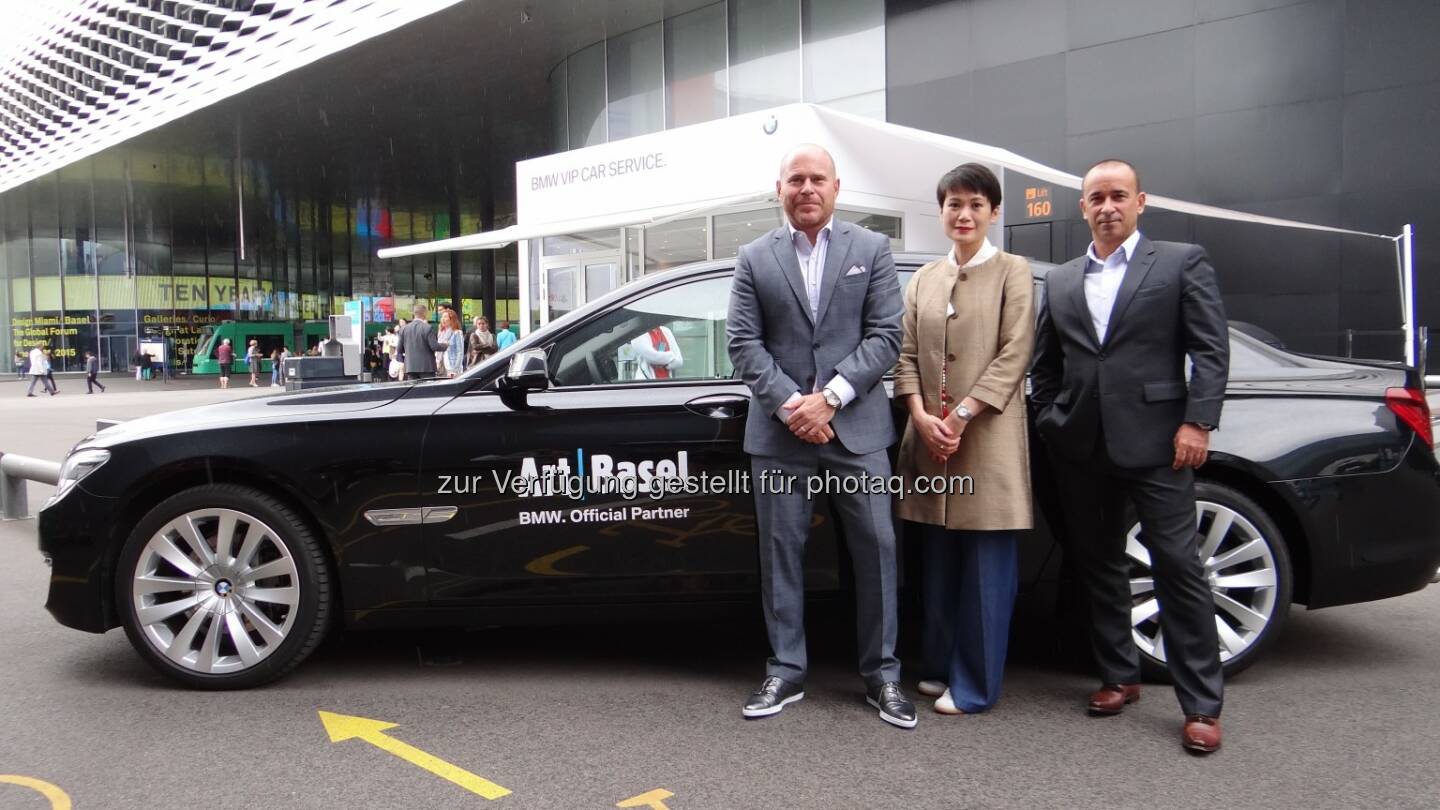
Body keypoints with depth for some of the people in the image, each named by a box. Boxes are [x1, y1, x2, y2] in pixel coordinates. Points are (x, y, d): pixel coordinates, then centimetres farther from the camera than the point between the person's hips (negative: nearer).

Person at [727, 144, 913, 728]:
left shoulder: (871, 250, 7)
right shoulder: (754, 259, 8)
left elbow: (886, 335, -1)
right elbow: (743, 342, 1)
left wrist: (829, 397, -12)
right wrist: (790, 405, -12)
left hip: (857, 427, 0)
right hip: (779, 432, 1)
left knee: (876, 548, 3)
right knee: (781, 553, 7)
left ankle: (882, 675, 17)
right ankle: (785, 672, 20)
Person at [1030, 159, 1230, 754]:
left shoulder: (1182, 262, 5)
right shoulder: (1060, 281, 15)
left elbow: (1211, 349, -1)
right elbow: (1045, 364, 18)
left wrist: (1197, 421, -10)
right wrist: (1050, 423, 8)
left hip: (1154, 442, -4)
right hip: (1081, 449, 4)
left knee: (1178, 567, -2)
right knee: (1099, 565, 11)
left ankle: (1201, 704, 6)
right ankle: (1118, 676, 26)